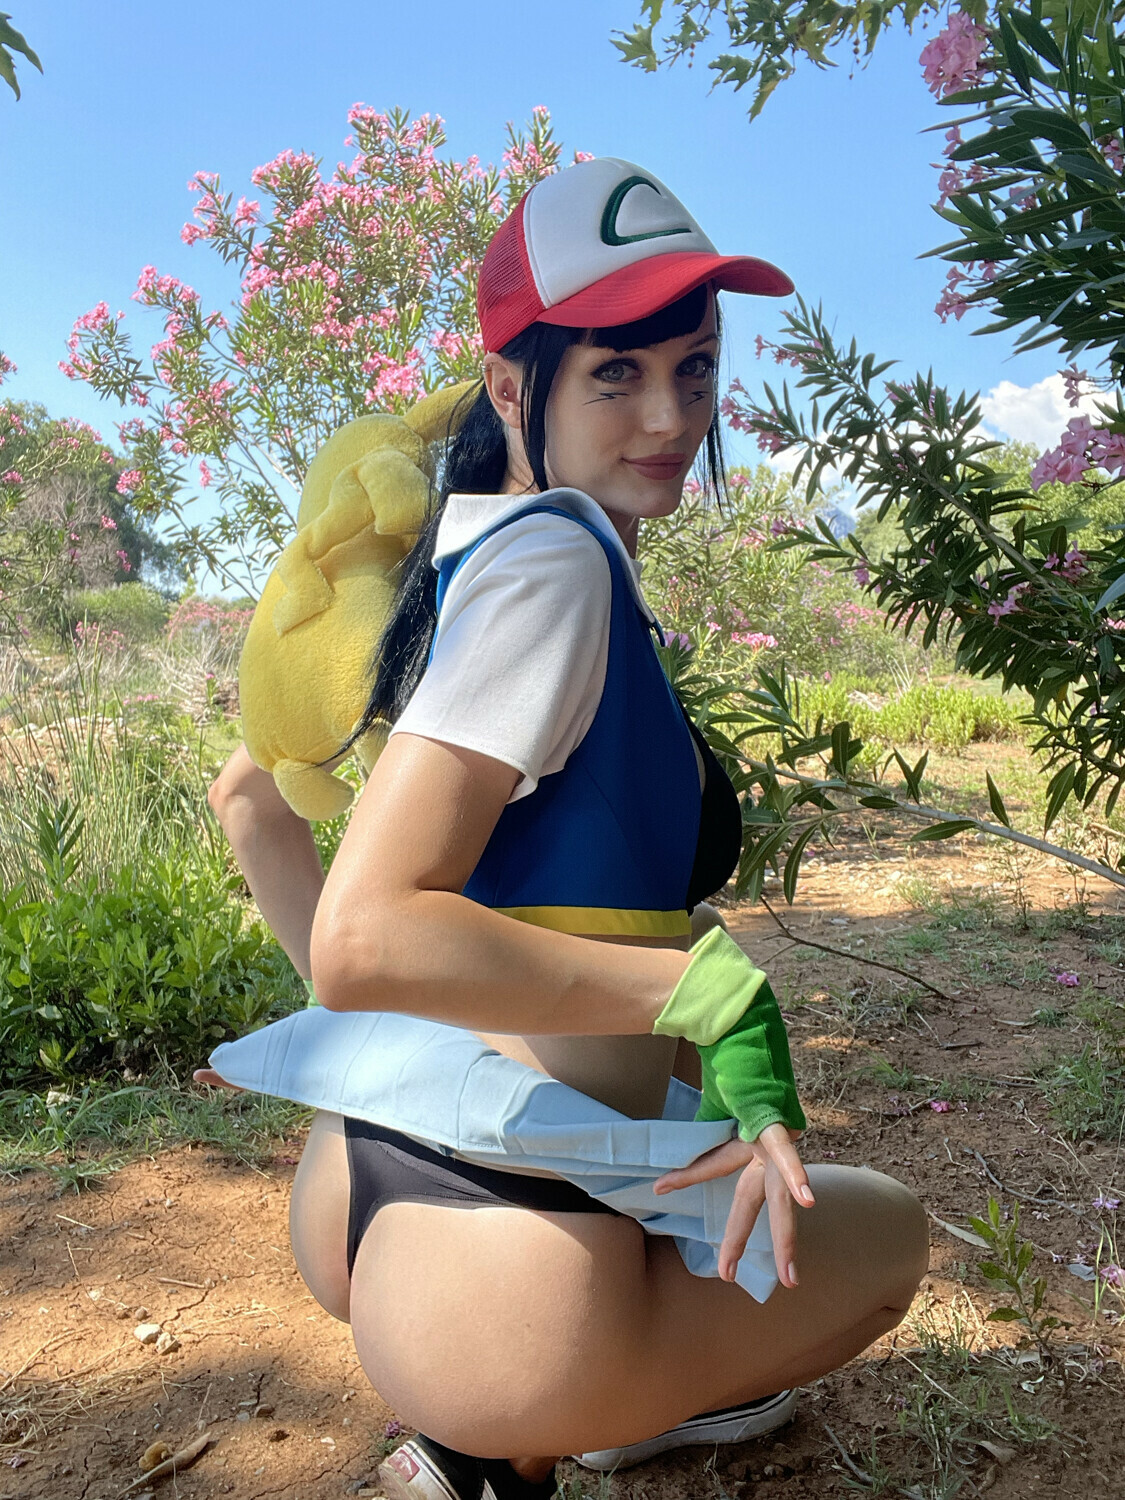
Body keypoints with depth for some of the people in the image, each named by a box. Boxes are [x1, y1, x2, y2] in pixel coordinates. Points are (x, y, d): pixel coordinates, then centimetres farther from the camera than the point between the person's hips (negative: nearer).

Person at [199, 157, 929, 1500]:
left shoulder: (463, 549, 8)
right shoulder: (552, 555, -19)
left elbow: (244, 790, 16)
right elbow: (365, 939, -28)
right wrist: (719, 991, -22)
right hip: (495, 1257, -9)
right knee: (887, 1229, 20)